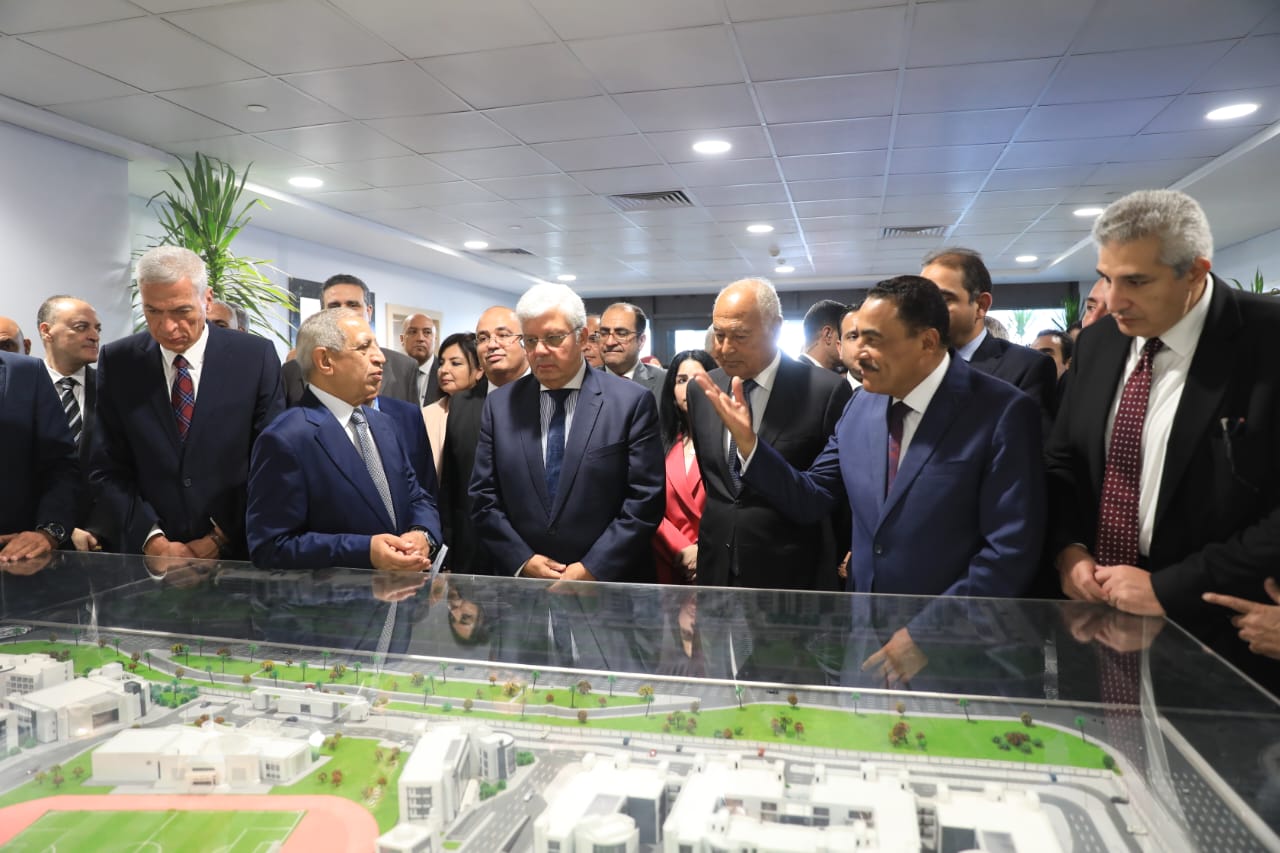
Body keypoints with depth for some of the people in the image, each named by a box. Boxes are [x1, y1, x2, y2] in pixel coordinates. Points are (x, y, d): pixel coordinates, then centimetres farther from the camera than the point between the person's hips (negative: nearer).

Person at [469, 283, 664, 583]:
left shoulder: (632, 401, -7)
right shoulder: (500, 405, 2)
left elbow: (645, 499, -10)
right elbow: (484, 497, 2)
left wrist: (592, 568, -15)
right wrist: (522, 561, -9)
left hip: (610, 582, -2)